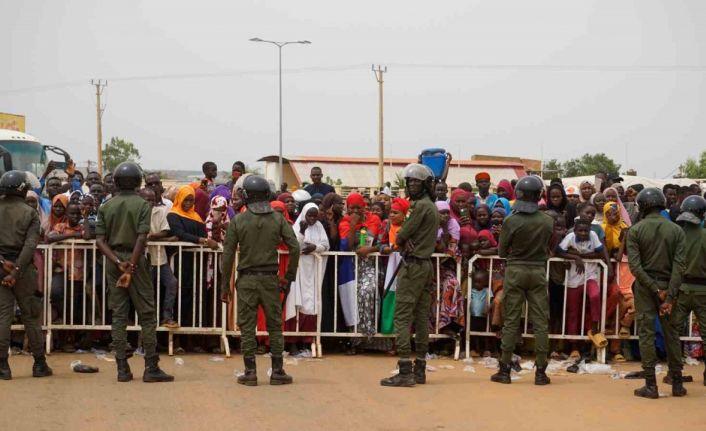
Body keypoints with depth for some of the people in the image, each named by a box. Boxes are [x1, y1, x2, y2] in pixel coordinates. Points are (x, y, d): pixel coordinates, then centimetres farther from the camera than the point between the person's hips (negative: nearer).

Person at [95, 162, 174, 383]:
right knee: (147, 314, 2)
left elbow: (100, 240, -2)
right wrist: (131, 267, -16)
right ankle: (151, 368, -1)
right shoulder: (142, 205, -5)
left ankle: (122, 368, 5)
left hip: (113, 261, 4)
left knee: (119, 315, 7)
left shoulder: (106, 206, 6)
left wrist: (118, 263, -9)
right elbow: (141, 238, -15)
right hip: (135, 259, -4)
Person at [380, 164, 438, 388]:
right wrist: (408, 240, -9)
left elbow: (400, 237, -14)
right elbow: (409, 234, 11)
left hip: (413, 266, -10)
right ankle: (420, 369, 13)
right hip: (426, 264, 10)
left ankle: (405, 371, -13)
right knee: (421, 317, 10)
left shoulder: (420, 205, -13)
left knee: (402, 317, -10)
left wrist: (403, 240, 6)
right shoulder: (432, 206, 17)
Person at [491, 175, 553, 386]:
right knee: (540, 321, 5)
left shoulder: (511, 221, -11)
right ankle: (541, 372, 6)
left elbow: (502, 251, -2)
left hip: (515, 271, -1)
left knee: (511, 320, 4)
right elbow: (551, 249, 7)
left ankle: (505, 370, 6)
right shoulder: (548, 221, -5)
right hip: (539, 272, 1)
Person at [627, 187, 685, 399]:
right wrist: (669, 296, -10)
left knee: (646, 334, 1)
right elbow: (679, 265, -8)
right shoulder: (676, 230, 1)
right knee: (671, 334, 10)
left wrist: (655, 289, -11)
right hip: (668, 285, 2)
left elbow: (635, 265, -13)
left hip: (645, 287, -2)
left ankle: (651, 385, 0)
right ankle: (677, 383, 14)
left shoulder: (635, 230, -4)